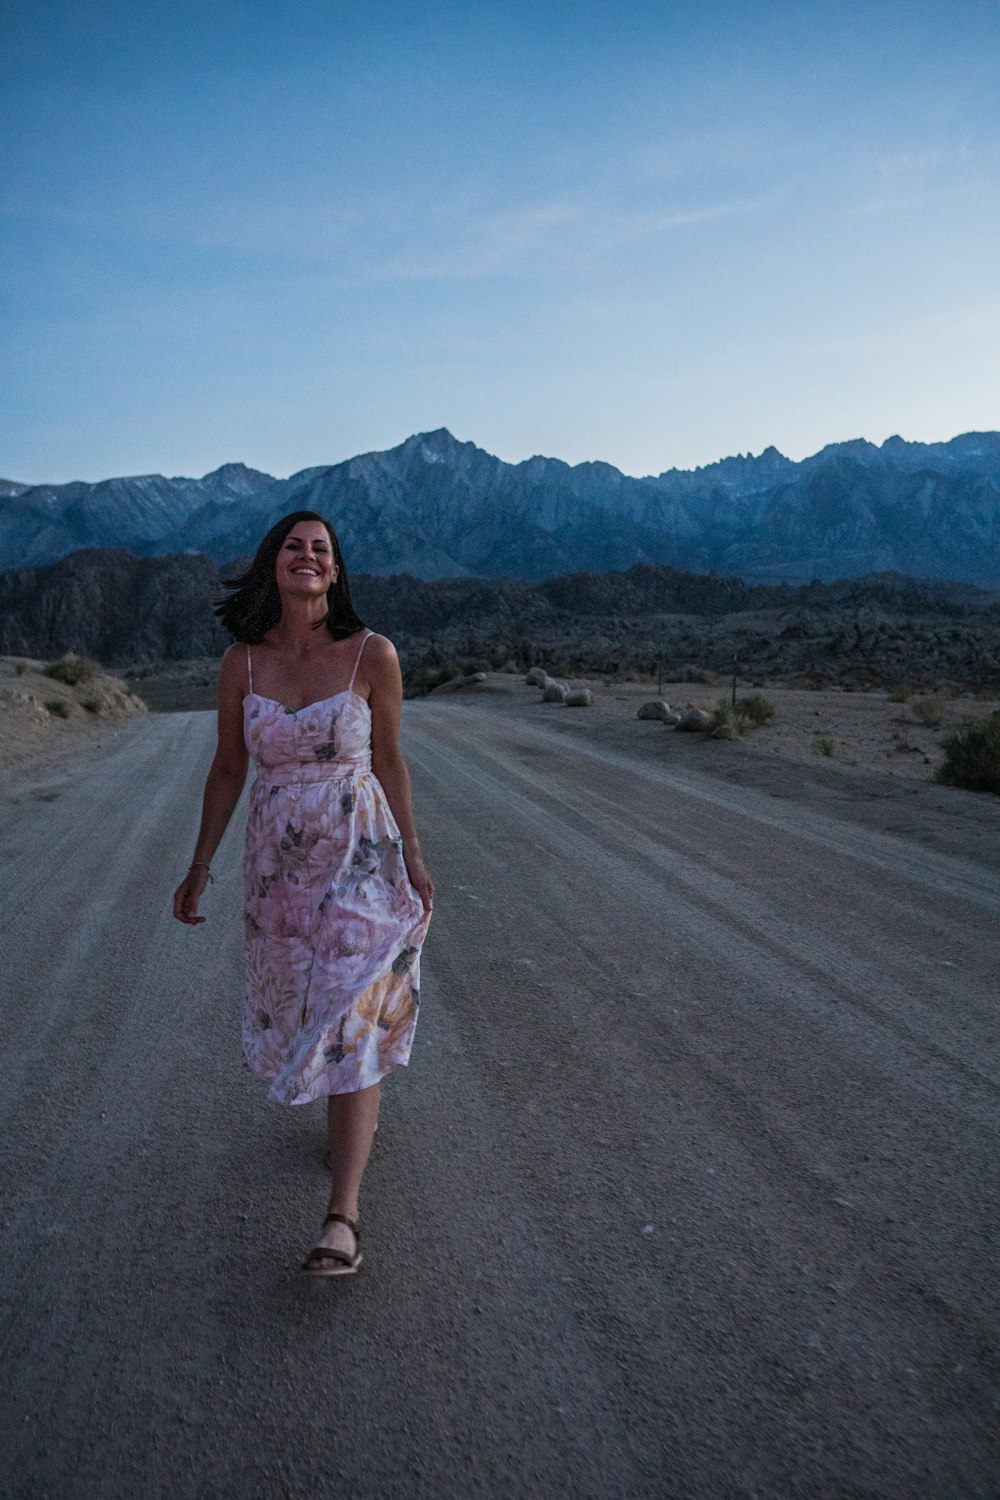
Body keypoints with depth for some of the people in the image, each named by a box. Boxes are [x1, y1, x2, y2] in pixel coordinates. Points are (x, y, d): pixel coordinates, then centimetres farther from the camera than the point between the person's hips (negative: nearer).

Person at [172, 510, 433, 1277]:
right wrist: (200, 866, 6)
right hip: (277, 860, 4)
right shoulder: (242, 661, -3)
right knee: (302, 1009, 18)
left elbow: (389, 760, -1)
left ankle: (343, 1220, 0)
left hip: (360, 854, -3)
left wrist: (414, 859, 1)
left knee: (350, 1020, -7)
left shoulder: (373, 654, -11)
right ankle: (356, 1114, 48)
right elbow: (228, 770, 5)